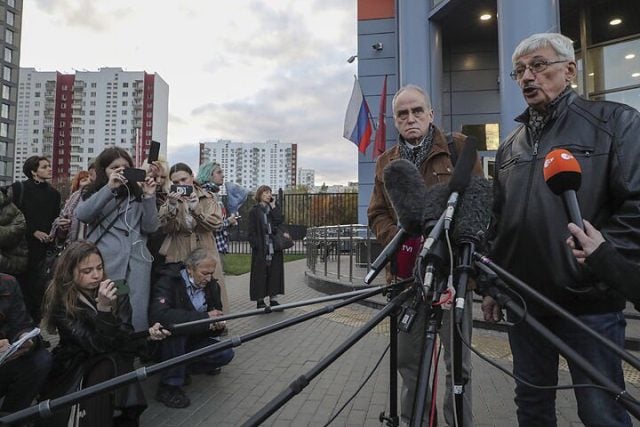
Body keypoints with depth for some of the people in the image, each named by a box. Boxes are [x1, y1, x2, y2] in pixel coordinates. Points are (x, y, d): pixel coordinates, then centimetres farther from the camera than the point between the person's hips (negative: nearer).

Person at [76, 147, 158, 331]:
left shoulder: (137, 194, 14)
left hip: (136, 264, 1)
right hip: (103, 265, 0)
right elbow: (81, 215, -8)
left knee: (137, 317, -2)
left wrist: (149, 197, -5)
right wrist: (109, 187, -14)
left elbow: (150, 228, 6)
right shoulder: (93, 193, 13)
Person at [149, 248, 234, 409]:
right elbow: (158, 314, -40)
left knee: (226, 354, -14)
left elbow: (216, 314, 8)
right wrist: (205, 317, -39)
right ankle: (170, 386, -21)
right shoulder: (168, 281, -22)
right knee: (175, 326, -36)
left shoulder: (211, 285, -3)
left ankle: (181, 368, 6)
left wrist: (218, 325, -18)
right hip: (163, 341, -5)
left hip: (192, 340, 5)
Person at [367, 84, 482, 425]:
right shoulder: (385, 162, 15)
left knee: (458, 360, 4)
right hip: (407, 270, 3)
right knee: (408, 359, 11)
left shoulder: (459, 147, 4)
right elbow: (377, 216, 12)